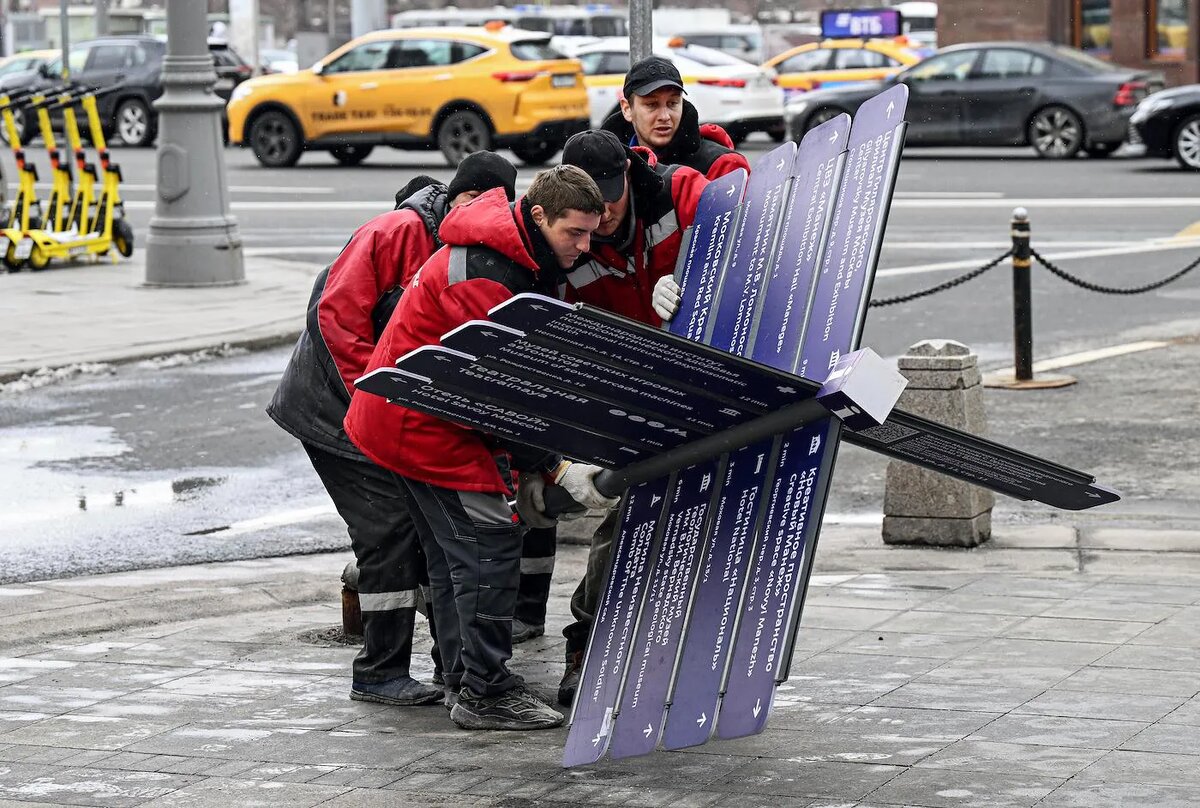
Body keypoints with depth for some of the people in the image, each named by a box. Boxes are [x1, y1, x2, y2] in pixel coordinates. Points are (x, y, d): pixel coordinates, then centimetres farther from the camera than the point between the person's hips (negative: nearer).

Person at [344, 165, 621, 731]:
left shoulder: (527, 263, 7)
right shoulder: (484, 279, -27)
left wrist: (528, 467, 9)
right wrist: (556, 469, -27)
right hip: (425, 425, -10)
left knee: (453, 553, 15)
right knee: (490, 543, -9)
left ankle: (464, 682, 23)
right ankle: (485, 692, -5)